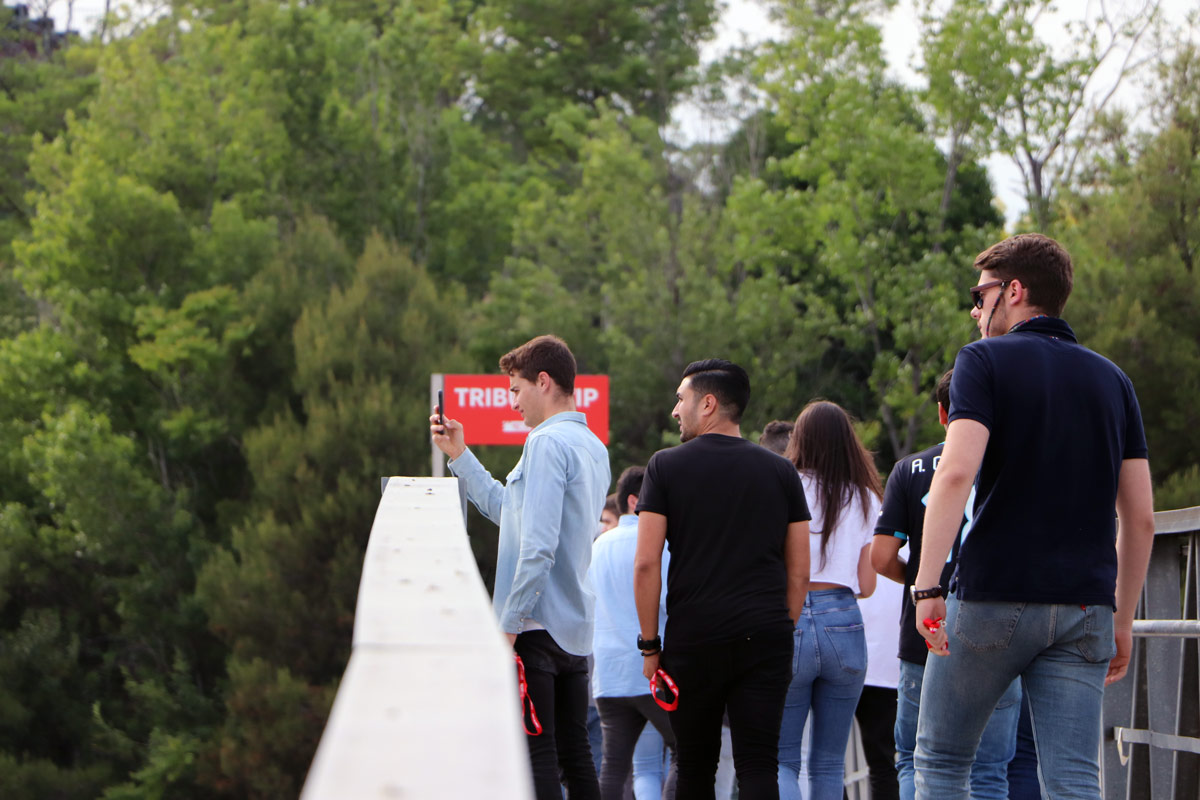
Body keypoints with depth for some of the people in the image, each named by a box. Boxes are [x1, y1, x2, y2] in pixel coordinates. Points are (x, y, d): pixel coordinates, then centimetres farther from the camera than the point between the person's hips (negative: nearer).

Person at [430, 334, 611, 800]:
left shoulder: (548, 443, -14)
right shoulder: (592, 446, 16)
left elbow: (538, 543, -22)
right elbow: (510, 510, 24)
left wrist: (510, 623, -19)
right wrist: (460, 455, 25)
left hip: (537, 627, -9)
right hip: (575, 630, 9)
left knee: (535, 758, -8)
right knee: (575, 756, 11)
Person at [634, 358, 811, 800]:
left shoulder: (667, 466, 0)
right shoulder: (781, 471, 9)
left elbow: (646, 564, -4)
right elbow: (799, 571, 8)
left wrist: (650, 644, 2)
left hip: (693, 637, -1)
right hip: (765, 637, 2)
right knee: (758, 764, -3)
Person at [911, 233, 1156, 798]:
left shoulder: (986, 360, -1)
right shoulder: (1112, 380, 14)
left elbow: (957, 471, -16)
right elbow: (1140, 518, 12)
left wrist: (927, 584, -17)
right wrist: (1122, 621, 19)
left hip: (995, 597, -4)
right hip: (1085, 605, 4)